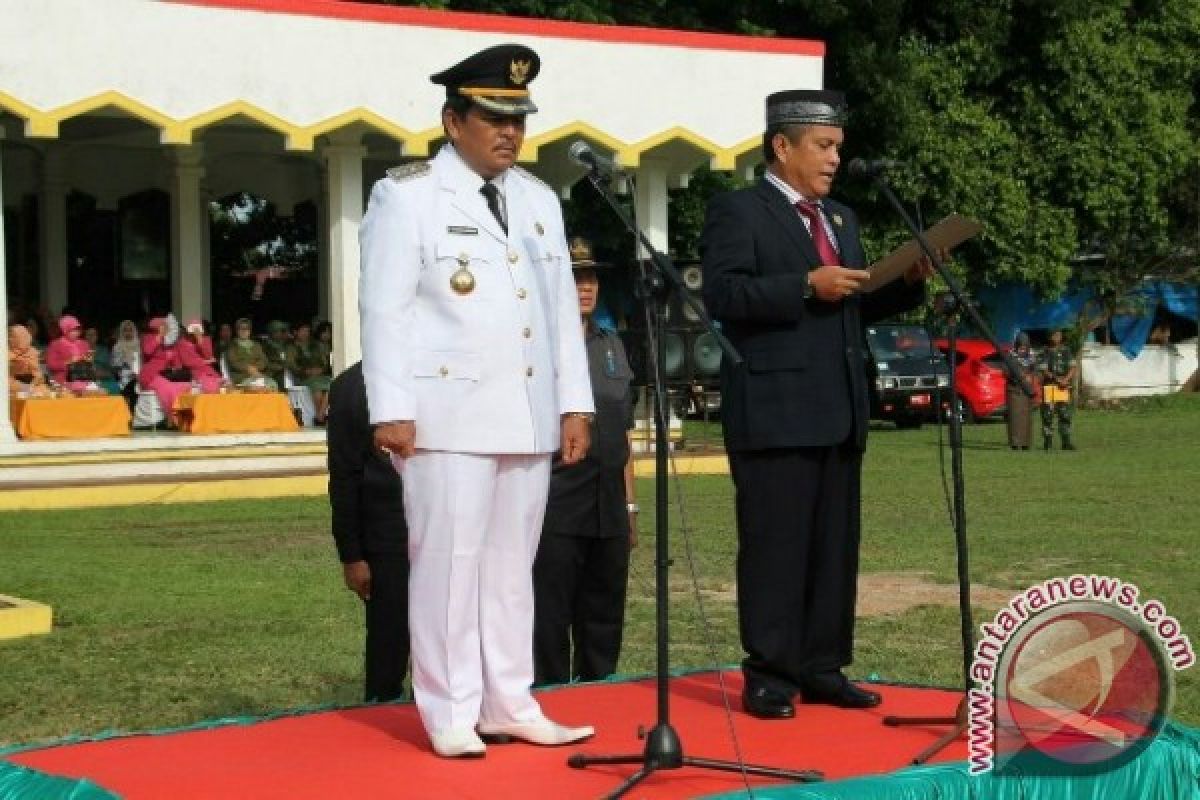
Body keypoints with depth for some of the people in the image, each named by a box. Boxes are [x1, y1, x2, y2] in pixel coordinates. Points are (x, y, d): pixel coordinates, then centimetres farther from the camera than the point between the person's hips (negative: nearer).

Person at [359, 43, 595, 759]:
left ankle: (509, 705, 16)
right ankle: (451, 715, 4)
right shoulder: (407, 195, -2)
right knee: (449, 563, -4)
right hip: (449, 415, -6)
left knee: (513, 565, 9)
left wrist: (575, 404, 10)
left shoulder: (540, 199, 16)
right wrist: (391, 410, -13)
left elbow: (563, 308, 16)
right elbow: (385, 308, -7)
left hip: (529, 417, 6)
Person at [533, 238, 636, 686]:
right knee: (549, 625, 0)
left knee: (604, 624, 11)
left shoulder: (612, 346, 17)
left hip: (609, 510, 6)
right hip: (554, 510, -6)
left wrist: (630, 505, 17)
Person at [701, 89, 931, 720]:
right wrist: (805, 286, -19)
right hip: (773, 412, -8)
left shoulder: (841, 220, 22)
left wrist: (909, 283, 5)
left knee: (836, 546, 8)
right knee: (775, 545, -5)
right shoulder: (737, 211, -2)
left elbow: (856, 308, 22)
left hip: (840, 413, 8)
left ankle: (821, 668, 16)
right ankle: (768, 675, 0)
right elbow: (721, 293, -15)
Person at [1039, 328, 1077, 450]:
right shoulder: (1046, 352, 5)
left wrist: (1066, 379, -13)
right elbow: (1044, 370, -3)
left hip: (1063, 387, 2)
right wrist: (1057, 379, -17)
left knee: (1065, 414, -3)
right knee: (1047, 414, -2)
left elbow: (1073, 367, 4)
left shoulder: (1066, 351, 12)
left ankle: (1066, 441, -3)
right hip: (1049, 385, -2)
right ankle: (1048, 440, 5)